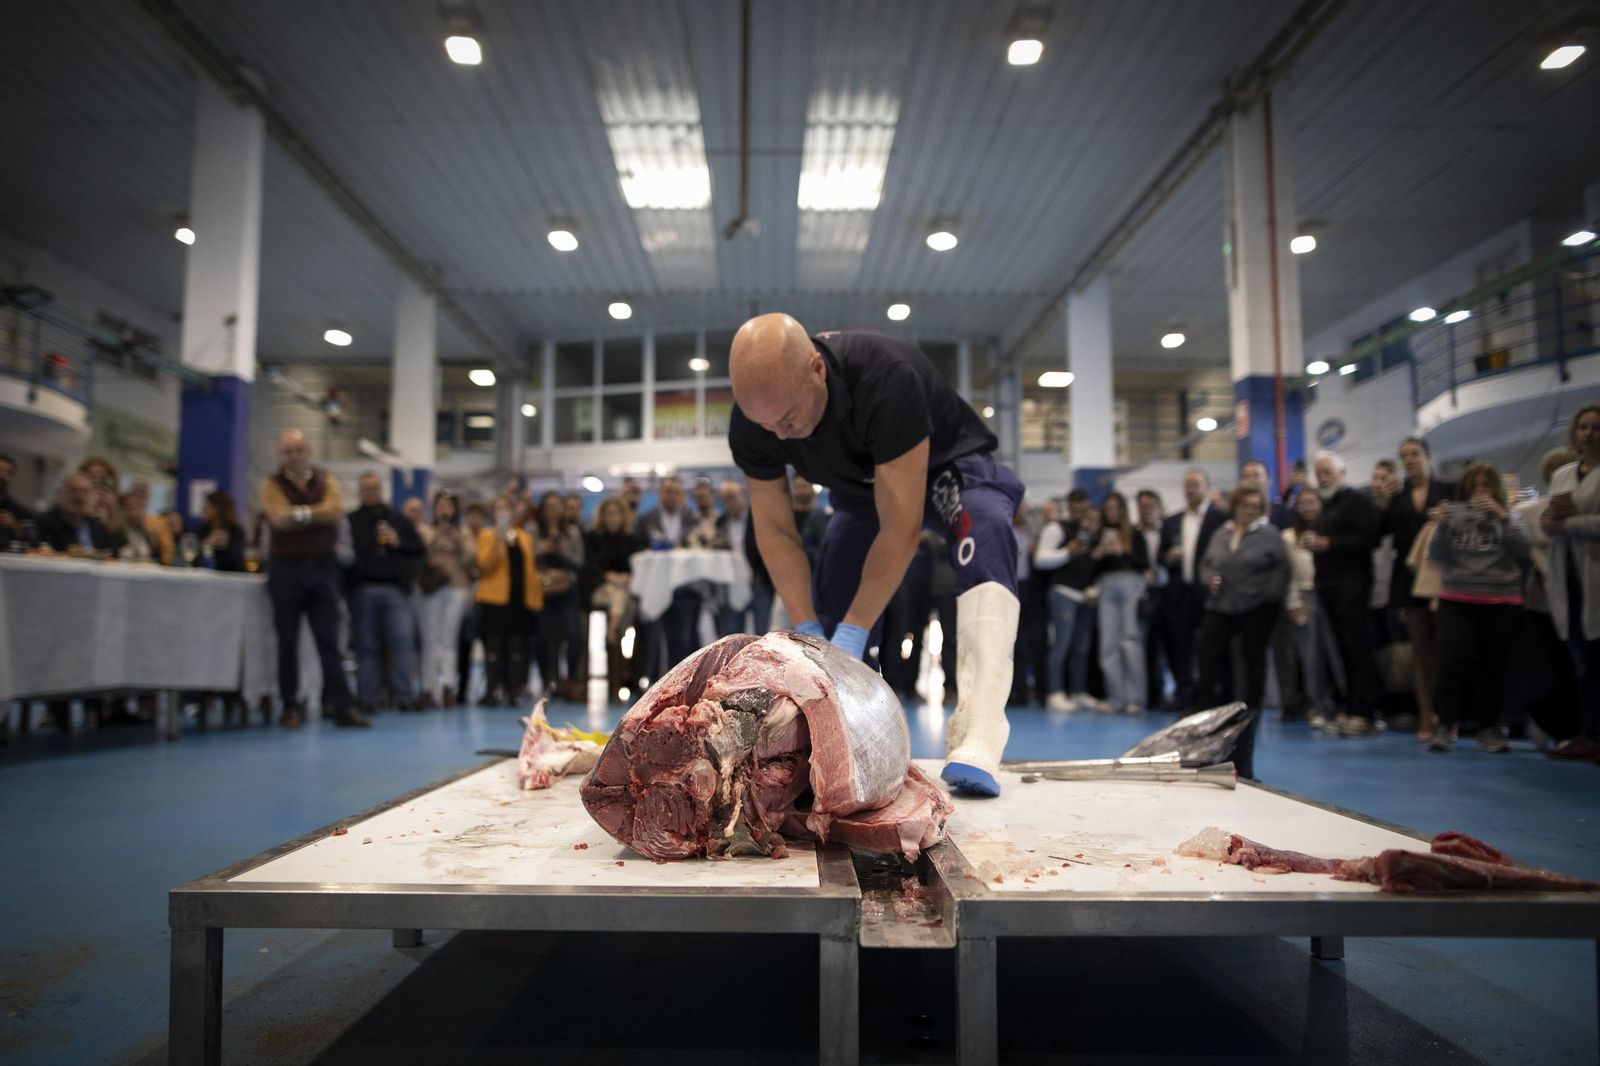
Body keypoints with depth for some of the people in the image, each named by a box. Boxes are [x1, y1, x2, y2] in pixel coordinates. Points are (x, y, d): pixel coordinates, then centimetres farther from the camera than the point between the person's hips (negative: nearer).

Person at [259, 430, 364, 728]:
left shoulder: (327, 480, 9)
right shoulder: (272, 485, 4)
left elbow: (336, 511, -9)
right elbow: (280, 518, -13)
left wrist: (302, 513, -11)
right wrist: (319, 515, -7)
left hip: (323, 567, 1)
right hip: (286, 567, -1)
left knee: (329, 641, 0)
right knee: (287, 642, 4)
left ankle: (342, 707, -2)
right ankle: (291, 707, 13)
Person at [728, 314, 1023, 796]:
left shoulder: (886, 377, -42)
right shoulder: (750, 421, -25)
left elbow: (900, 527, -39)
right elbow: (775, 530, -17)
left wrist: (851, 633, -40)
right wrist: (808, 630, -27)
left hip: (947, 464, -5)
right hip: (863, 488, 6)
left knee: (984, 529, -37)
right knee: (826, 611, -7)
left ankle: (974, 742, -45)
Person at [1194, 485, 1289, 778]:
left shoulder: (1269, 535, -1)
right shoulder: (1220, 535, 13)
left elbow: (1281, 569, -5)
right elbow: (1206, 564, 18)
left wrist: (1269, 594, -15)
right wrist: (1209, 579, -3)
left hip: (1256, 608, -4)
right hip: (1221, 605, 4)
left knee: (1254, 660, 2)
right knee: (1207, 650, -6)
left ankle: (1251, 708, 14)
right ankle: (1213, 708, 6)